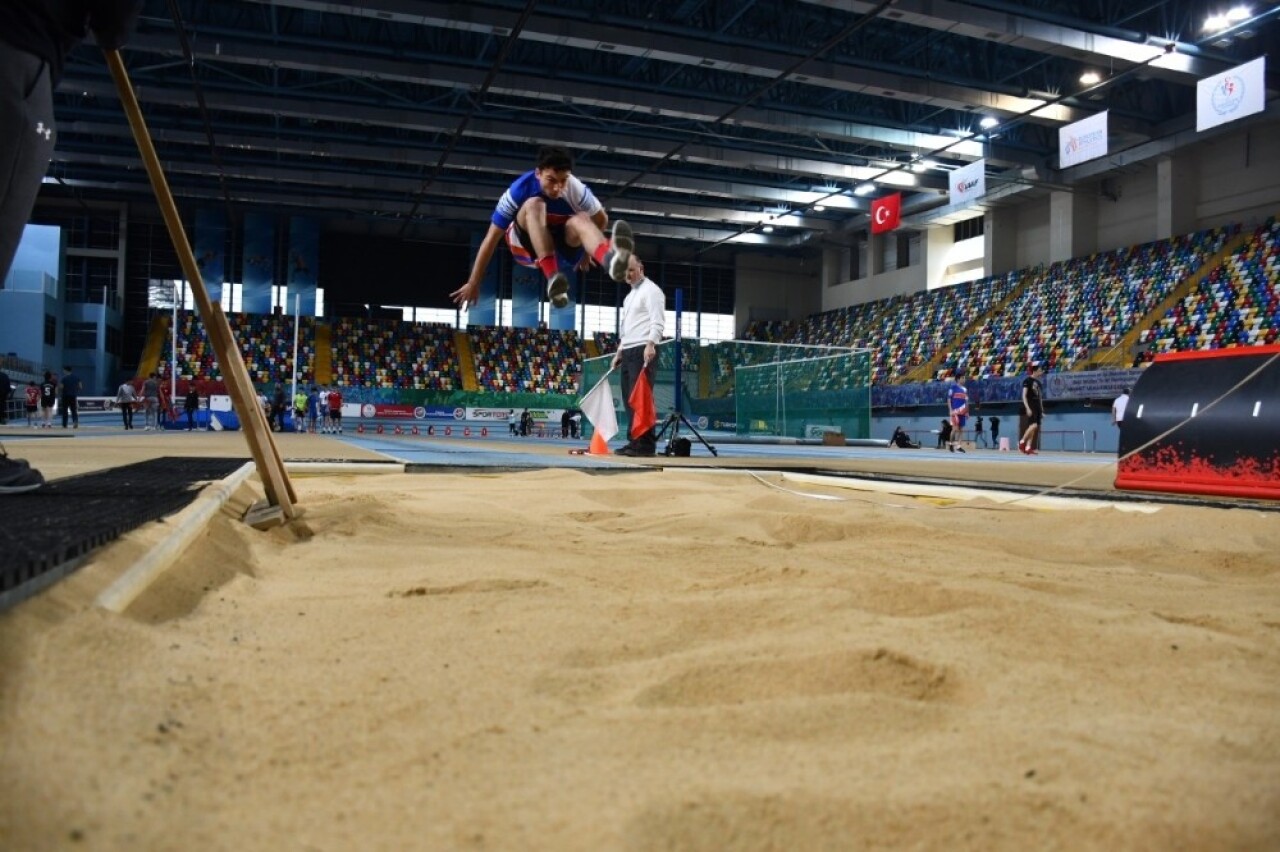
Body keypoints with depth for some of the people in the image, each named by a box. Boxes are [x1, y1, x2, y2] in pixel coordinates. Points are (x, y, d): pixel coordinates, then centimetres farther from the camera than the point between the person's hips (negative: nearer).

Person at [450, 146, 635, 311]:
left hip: (564, 247, 1)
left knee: (581, 220, -33)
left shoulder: (577, 190, -20)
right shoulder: (519, 190, -24)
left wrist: (586, 249, 6)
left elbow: (601, 219, 0)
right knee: (534, 204, -33)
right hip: (526, 247, -1)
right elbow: (491, 239, -21)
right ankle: (553, 278, -50)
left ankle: (611, 258, -66)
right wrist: (473, 283, -20)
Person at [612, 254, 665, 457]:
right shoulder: (630, 296, 25)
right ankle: (635, 441, 9)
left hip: (643, 350, -9)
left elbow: (657, 321, -15)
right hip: (628, 351, 9)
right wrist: (619, 351, 22)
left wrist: (650, 344, -28)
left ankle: (646, 443, -13)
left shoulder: (650, 290, -3)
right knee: (629, 398, 6)